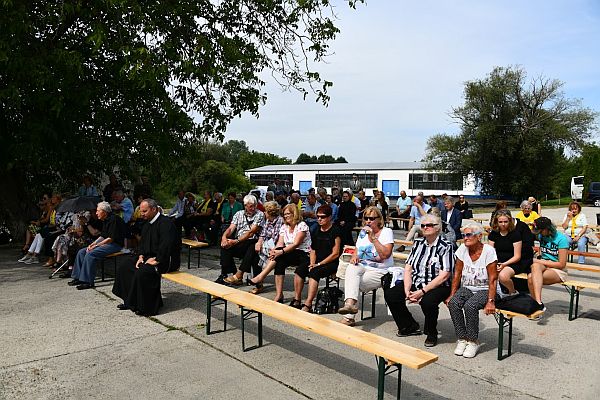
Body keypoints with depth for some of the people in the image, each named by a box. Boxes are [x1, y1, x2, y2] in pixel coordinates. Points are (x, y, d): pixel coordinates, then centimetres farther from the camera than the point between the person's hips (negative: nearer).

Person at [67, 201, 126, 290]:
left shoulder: (114, 219, -17)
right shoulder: (105, 220, 14)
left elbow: (111, 238, -22)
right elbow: (102, 236, 19)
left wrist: (96, 245, -17)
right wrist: (92, 244, 4)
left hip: (115, 244, -10)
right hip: (106, 243, 10)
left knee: (90, 254, -26)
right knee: (81, 252, 3)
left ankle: (88, 281, -20)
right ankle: (77, 278, 5)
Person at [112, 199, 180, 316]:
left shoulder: (166, 223, -18)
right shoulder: (147, 224, 14)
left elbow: (166, 245, -28)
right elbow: (143, 243, 19)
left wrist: (156, 261, -25)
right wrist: (141, 256, 2)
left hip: (166, 260, -10)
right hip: (149, 257, 11)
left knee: (142, 271, -31)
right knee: (124, 265, 6)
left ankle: (148, 307, -16)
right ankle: (130, 301, 11)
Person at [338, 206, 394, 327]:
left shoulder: (387, 232, -4)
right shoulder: (362, 232, 16)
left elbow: (386, 254, -18)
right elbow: (357, 252, 18)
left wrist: (373, 238, -21)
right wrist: (354, 257, -6)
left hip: (380, 271, -4)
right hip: (362, 267, 5)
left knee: (352, 283, -26)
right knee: (351, 268, -31)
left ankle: (348, 317, -21)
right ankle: (350, 303, -44)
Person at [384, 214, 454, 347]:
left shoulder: (446, 246, -9)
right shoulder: (418, 243, 10)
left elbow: (444, 276, -16)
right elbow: (408, 268, 7)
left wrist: (422, 291, -20)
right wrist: (407, 290, -8)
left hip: (438, 286, -6)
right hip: (416, 282, 6)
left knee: (427, 301, -36)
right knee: (390, 294, -12)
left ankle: (431, 333, -4)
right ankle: (410, 326, 10)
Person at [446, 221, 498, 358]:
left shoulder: (488, 251, -14)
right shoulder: (462, 249, -2)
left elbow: (493, 279, -15)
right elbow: (457, 275, 2)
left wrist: (491, 301, -24)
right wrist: (451, 295, -5)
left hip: (485, 290, -4)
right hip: (466, 288, 4)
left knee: (470, 306, -32)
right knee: (453, 303, -25)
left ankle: (473, 341, -10)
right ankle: (462, 339, -9)